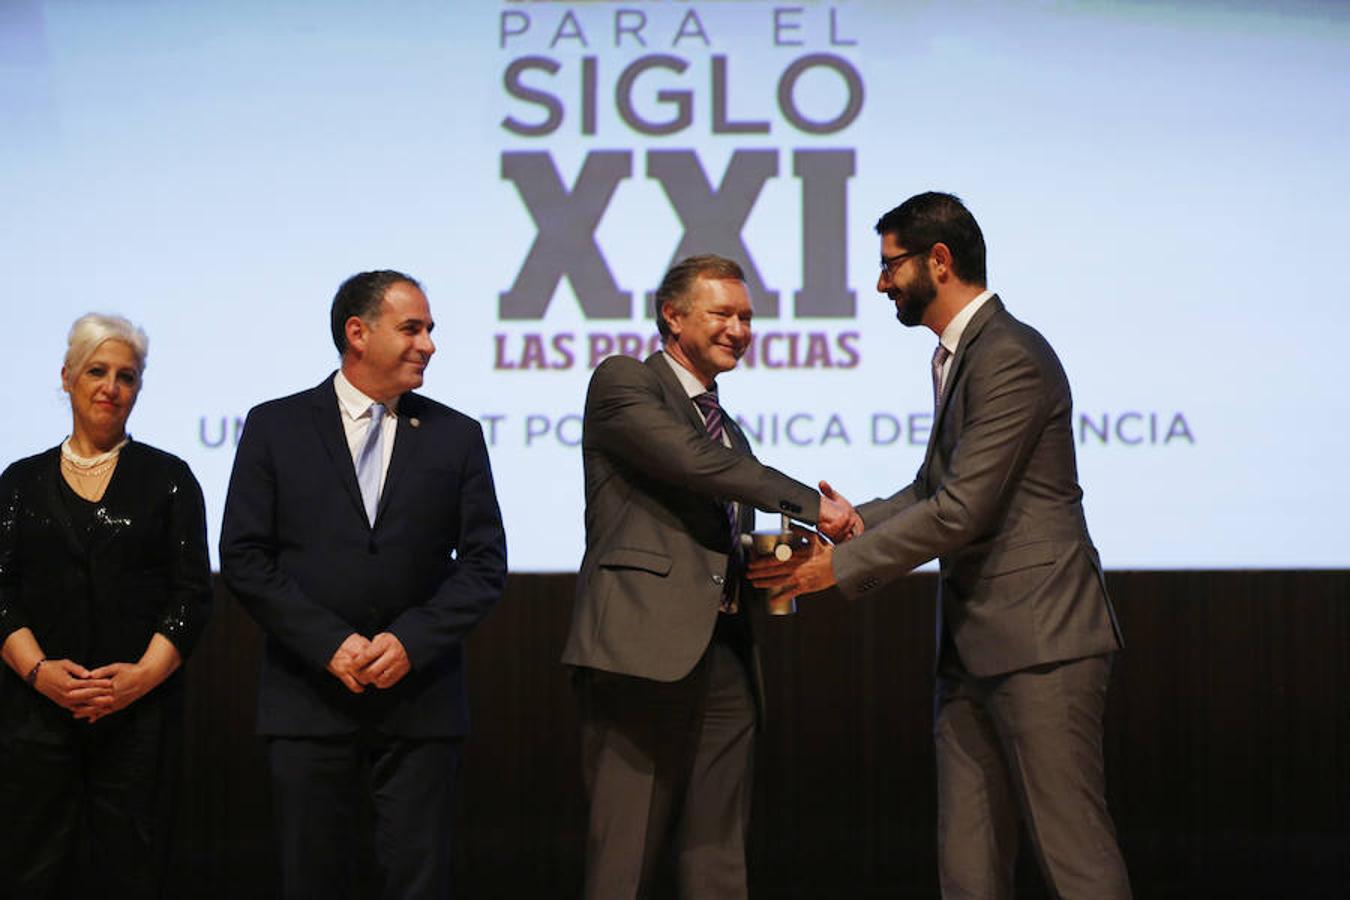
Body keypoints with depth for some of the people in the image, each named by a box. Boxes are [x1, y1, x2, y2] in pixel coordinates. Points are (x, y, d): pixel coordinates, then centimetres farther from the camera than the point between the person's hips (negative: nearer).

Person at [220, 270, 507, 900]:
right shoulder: (275, 427, 5)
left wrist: (412, 642, -10)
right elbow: (243, 558, -1)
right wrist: (330, 643, -11)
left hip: (420, 701, 1)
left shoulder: (456, 436, 9)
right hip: (310, 700, -1)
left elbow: (484, 563, 5)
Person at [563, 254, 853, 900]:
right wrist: (810, 503, -9)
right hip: (644, 650, -7)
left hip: (724, 659, 7)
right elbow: (692, 460, -13)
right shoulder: (622, 382, 3)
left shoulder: (729, 431, 27)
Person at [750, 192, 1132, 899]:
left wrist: (841, 565, -12)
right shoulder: (959, 357, 19)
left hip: (1039, 638, -10)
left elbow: (962, 510, -18)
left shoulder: (1011, 357, -14)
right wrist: (862, 521, 6)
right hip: (973, 647, 10)